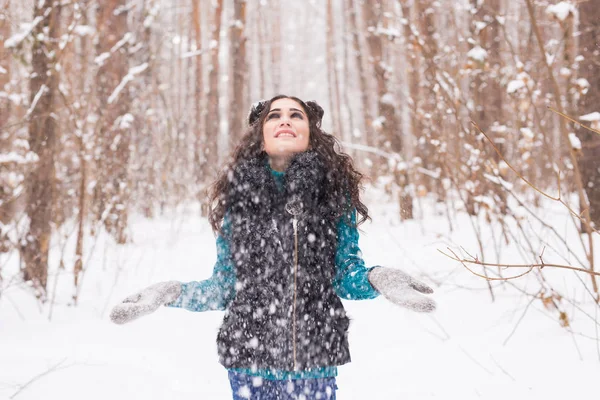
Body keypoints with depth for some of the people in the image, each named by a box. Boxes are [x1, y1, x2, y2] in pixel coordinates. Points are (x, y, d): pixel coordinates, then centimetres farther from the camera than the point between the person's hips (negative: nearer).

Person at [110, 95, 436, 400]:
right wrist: (170, 293, -6)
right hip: (250, 359, 0)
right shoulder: (238, 197, 0)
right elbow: (224, 286, 6)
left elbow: (346, 274, 2)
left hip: (316, 360, 0)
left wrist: (376, 278, -17)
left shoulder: (333, 193, -1)